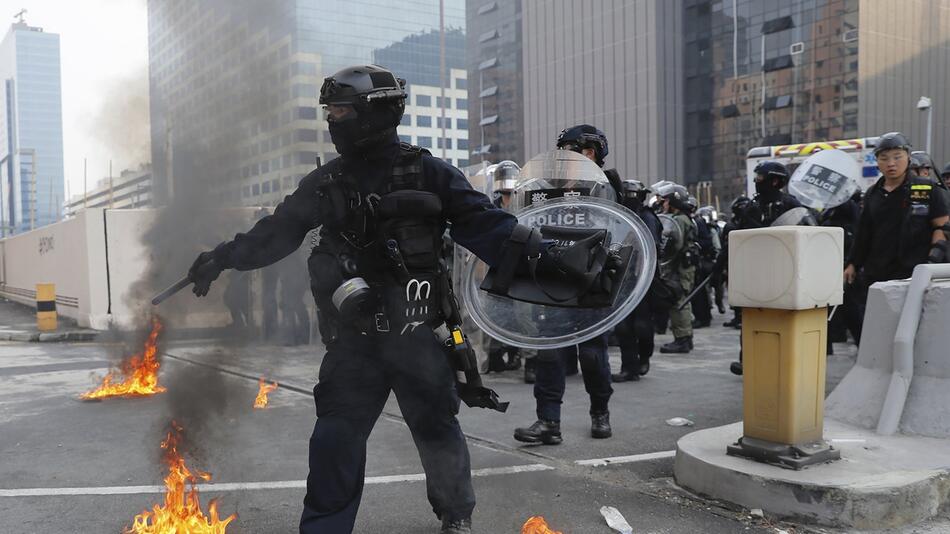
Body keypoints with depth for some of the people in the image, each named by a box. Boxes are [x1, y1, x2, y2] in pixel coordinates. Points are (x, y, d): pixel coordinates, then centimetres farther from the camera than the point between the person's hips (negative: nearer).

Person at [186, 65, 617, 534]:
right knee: (335, 438, 1)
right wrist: (223, 258, 18)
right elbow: (277, 233, 17)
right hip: (353, 341, 3)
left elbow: (487, 227, -8)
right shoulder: (326, 183, 7)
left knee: (436, 428, 10)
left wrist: (552, 259, -16)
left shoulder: (428, 174, -4)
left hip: (417, 336, -2)